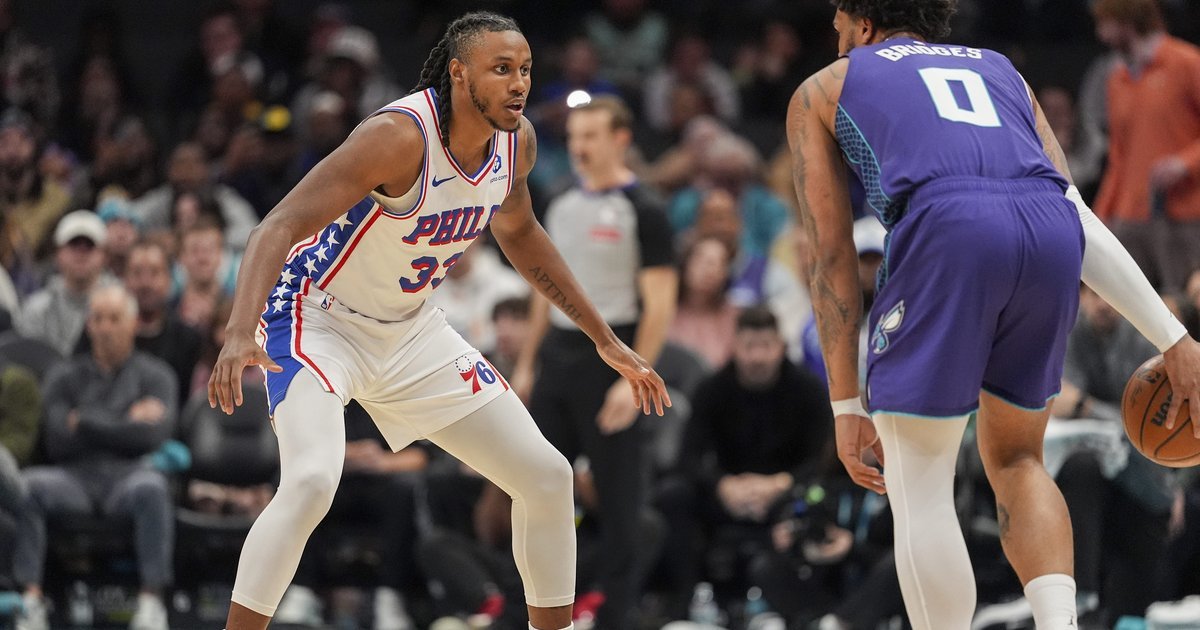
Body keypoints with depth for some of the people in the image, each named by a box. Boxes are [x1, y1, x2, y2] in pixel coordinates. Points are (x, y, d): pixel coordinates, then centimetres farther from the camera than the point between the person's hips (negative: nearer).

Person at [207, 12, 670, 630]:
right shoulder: (399, 136, -30)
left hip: (411, 330, 8)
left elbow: (516, 231, 16)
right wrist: (240, 334, -51)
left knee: (547, 476, 6)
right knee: (310, 483, -32)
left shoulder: (516, 141, -6)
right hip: (318, 320, -7)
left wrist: (605, 339, 19)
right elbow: (279, 227, -35)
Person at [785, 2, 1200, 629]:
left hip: (944, 225, -4)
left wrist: (847, 404, 22)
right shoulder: (998, 69, 37)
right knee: (1015, 461, 22)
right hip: (1053, 231, 4)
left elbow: (831, 256, 21)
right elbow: (1081, 220, 25)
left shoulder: (822, 91, 28)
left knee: (917, 484, 8)